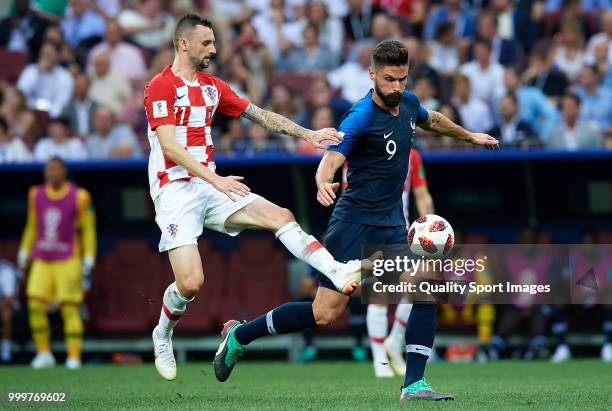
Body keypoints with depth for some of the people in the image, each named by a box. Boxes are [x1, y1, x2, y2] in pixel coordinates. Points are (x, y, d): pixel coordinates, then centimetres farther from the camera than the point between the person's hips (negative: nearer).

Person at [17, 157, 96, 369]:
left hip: (68, 261, -4)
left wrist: (88, 265, -5)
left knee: (70, 309, -6)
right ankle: (44, 353, 6)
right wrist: (23, 256, 17)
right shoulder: (36, 194, 7)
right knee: (35, 305, -6)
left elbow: (88, 231, -1)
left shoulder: (79, 197, -6)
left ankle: (74, 357, -1)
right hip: (42, 261, 4)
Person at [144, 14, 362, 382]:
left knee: (280, 216, -12)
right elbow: (169, 147, -18)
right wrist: (216, 180, -26)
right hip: (175, 189, -7)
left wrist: (307, 134, 6)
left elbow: (259, 115, 17)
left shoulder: (213, 86, 14)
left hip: (211, 184, 7)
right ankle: (163, 338, 12)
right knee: (191, 282, -16)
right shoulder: (161, 86, -9)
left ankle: (340, 273, -23)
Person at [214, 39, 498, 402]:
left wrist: (470, 136, 43)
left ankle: (414, 385, -9)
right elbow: (331, 159, -31)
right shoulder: (361, 117, -18)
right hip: (354, 221, -7)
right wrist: (323, 182, -53)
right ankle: (239, 335, 9)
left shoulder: (409, 104, 5)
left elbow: (433, 121, 30)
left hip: (392, 223, 7)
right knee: (326, 313, -9)